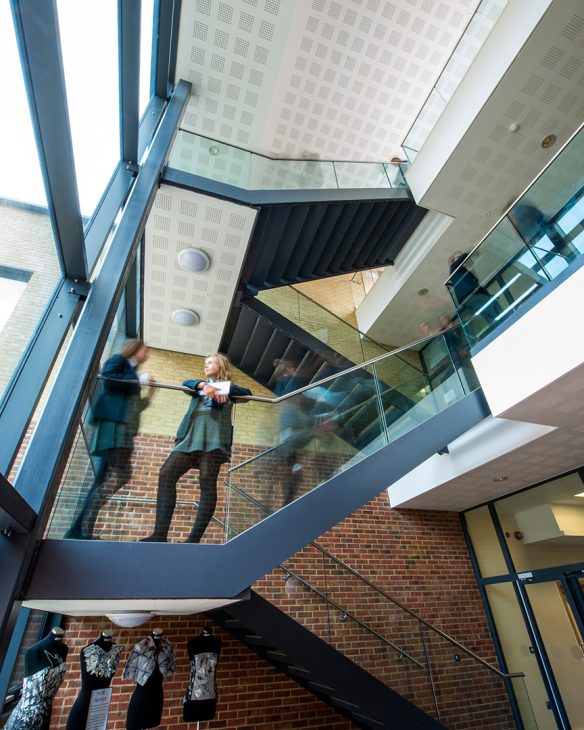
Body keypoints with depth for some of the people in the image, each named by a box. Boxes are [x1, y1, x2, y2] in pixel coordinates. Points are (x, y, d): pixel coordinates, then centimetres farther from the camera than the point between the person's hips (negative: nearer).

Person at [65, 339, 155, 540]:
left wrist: (148, 396, 18)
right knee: (121, 473, -19)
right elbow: (108, 380, -13)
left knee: (104, 480, 3)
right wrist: (138, 380, -5)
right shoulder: (118, 360, 9)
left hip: (122, 427, 9)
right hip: (112, 423, -9)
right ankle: (84, 530, -18)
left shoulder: (131, 373, 29)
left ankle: (78, 530, 5)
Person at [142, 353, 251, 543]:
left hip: (214, 433, -4)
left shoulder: (228, 387, 20)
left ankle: (194, 539, -14)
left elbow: (248, 393, 4)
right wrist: (202, 385, -13)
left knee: (207, 481, -15)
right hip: (191, 434, 4)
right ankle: (160, 534, -11)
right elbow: (185, 384, 8)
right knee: (166, 474, -11)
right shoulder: (199, 386, 30)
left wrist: (226, 390, -11)